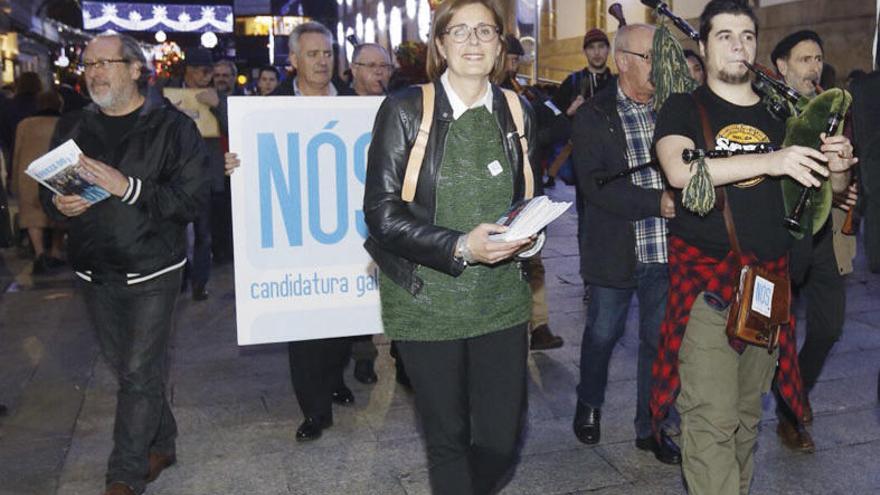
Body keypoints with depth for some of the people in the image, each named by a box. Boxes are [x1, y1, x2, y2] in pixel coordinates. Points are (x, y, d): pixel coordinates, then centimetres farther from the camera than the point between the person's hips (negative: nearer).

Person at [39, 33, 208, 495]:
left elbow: (192, 196, -16)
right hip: (95, 269, 5)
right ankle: (161, 444, 34)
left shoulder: (173, 127, -8)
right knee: (128, 368, 15)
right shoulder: (72, 127, 8)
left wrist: (127, 187, -26)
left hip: (152, 270, -5)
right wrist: (59, 204, -11)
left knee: (139, 372, -1)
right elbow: (47, 189, 13)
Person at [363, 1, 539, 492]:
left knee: (503, 439, 8)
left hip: (501, 298, 3)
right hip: (428, 301, -3)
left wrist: (528, 232, -3)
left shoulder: (516, 111, 7)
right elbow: (382, 213, -10)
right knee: (447, 438, 10)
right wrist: (460, 247, -22)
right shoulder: (406, 110, -5)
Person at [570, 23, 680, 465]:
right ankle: (589, 404, 40)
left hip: (666, 250, 3)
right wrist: (657, 202, -24)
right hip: (615, 251, -3)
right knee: (602, 334, 13)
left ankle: (649, 426, 28)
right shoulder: (593, 116, -5)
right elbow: (594, 183, -16)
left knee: (659, 339, 11)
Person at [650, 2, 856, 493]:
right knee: (711, 417, -8)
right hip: (705, 282, -4)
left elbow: (828, 189, 16)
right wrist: (771, 161, -26)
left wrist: (838, 167, -8)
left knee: (747, 413, 17)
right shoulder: (684, 109, 0)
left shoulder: (780, 115, 11)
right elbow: (680, 170, -20)